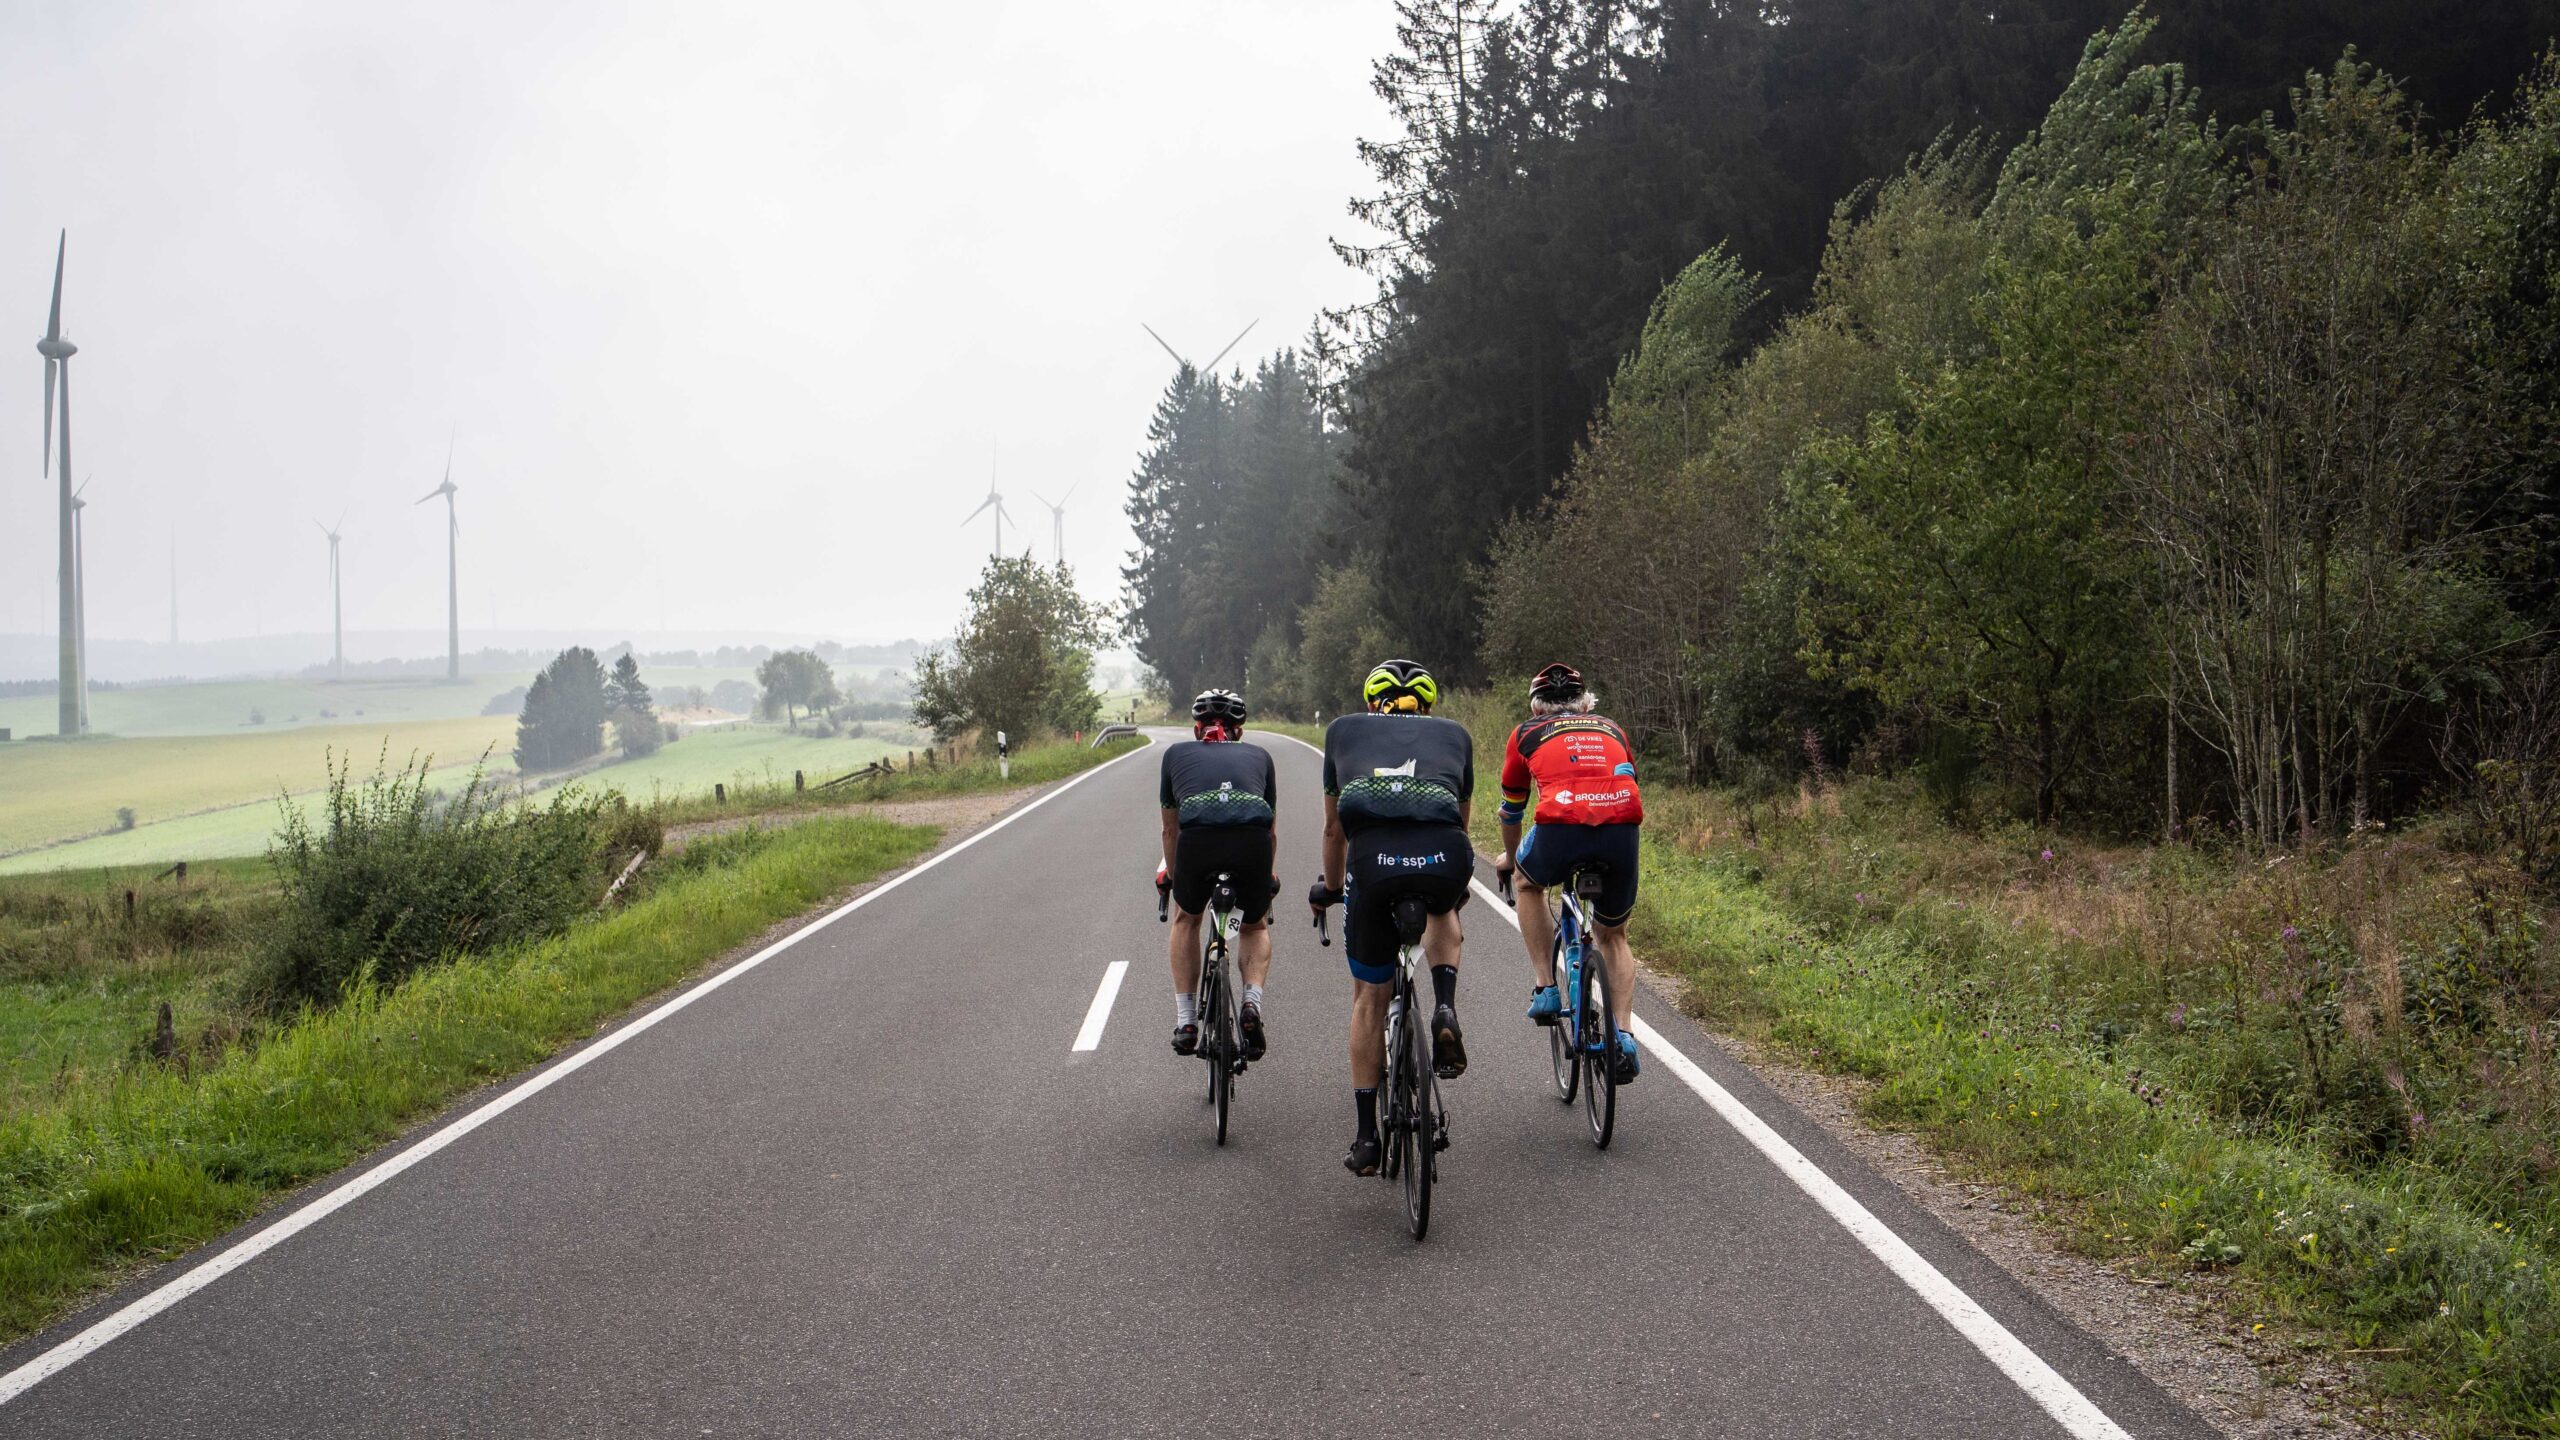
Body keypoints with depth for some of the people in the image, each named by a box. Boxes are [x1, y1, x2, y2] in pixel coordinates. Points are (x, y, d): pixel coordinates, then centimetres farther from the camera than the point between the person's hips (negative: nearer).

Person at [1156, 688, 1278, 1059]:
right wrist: (1267, 878, 58)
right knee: (1256, 926, 28)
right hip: (1252, 840, 1)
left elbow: (1170, 829, 38)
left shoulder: (1177, 753, 30)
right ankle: (1252, 1003, 4)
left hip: (1198, 838, -1)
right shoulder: (1258, 756, 32)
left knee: (1186, 919, 30)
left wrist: (1169, 875, 55)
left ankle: (1185, 1021, 24)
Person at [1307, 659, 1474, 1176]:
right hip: (1444, 856, 1)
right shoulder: (1455, 733, 32)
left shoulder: (1343, 729, 31)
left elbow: (1334, 828, 38)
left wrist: (1331, 888, 56)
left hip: (1373, 855, -1)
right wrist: (1455, 888, 62)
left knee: (1369, 997, 18)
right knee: (1443, 913, 38)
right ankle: (1445, 1011, 12)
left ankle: (1366, 1136, 19)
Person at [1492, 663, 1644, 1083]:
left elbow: (1511, 808, 37)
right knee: (1613, 936, 26)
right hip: (1622, 830, 2)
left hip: (1560, 828, -2)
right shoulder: (1612, 730, 31)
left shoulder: (1527, 734, 25)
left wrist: (1509, 858, 56)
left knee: (1529, 883, 33)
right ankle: (1623, 1037, 10)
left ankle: (1546, 989, 23)